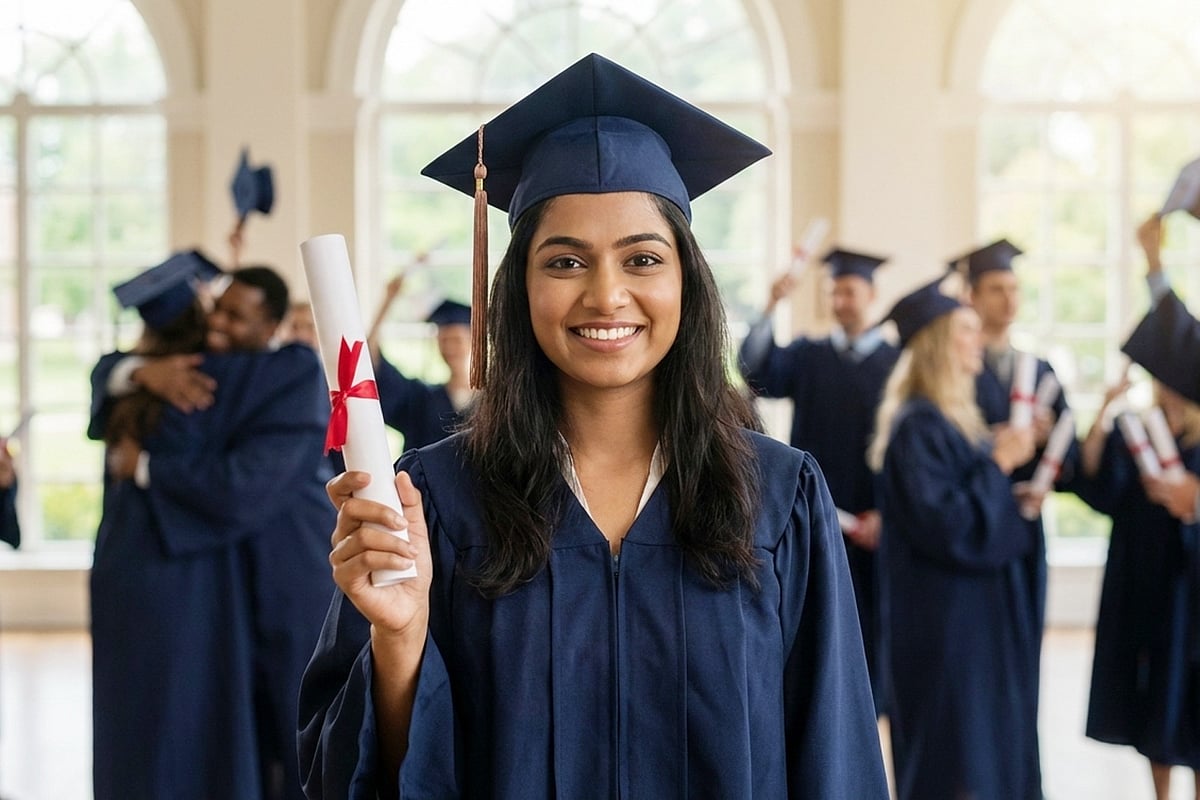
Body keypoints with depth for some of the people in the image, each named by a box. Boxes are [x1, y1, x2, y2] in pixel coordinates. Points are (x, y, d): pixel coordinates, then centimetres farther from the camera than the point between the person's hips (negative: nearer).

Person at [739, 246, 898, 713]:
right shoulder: (807, 356, 7)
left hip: (868, 525, -1)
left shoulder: (897, 364, 2)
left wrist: (886, 513, -10)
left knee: (866, 626, 5)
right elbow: (757, 372, -12)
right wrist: (770, 307, -26)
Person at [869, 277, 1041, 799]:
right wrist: (999, 464, -15)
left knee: (994, 757, 13)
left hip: (982, 615, 10)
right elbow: (946, 526, -23)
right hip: (946, 621, -10)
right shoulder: (917, 427, -16)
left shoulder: (957, 421, 13)